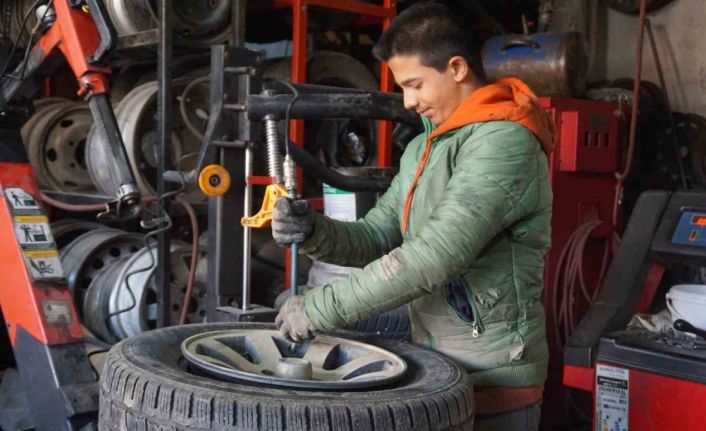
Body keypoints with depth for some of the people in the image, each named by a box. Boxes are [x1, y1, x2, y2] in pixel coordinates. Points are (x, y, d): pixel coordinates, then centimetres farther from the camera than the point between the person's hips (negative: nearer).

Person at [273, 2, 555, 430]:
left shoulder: (505, 142, -19)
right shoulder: (424, 148, 12)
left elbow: (435, 256, -27)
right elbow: (377, 237, 9)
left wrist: (322, 307, -24)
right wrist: (314, 232, -11)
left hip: (492, 381, -8)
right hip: (436, 370, 8)